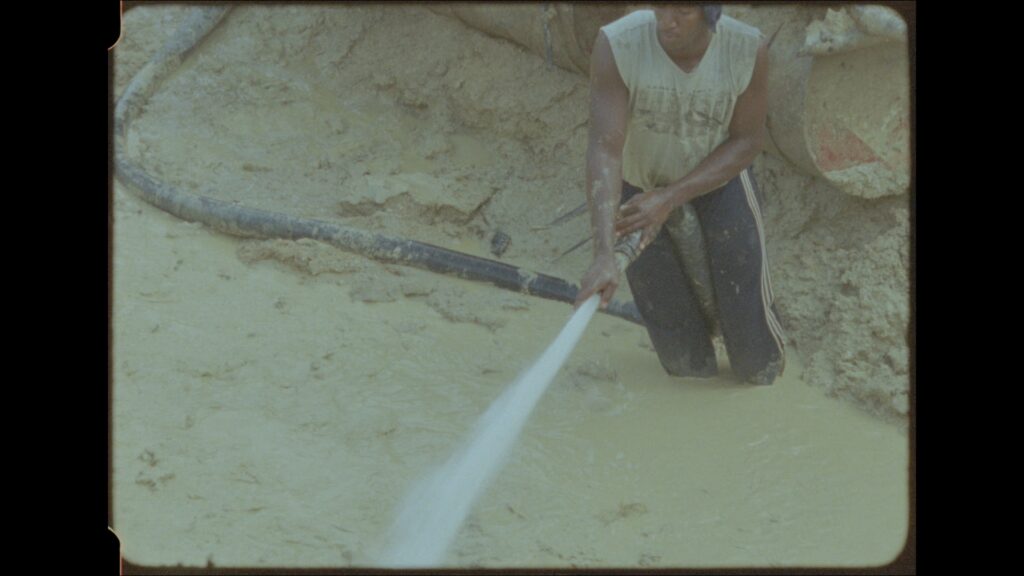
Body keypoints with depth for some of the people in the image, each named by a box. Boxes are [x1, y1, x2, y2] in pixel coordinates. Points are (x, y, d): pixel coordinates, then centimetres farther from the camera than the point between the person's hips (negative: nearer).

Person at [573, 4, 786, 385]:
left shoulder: (748, 48, -28)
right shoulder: (616, 45, -34)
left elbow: (747, 142, -17)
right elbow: (604, 151, -37)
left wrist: (669, 199, -28)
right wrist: (603, 257, -48)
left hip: (717, 174, 1)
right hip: (638, 184, -1)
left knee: (760, 367, 0)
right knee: (689, 365, 2)